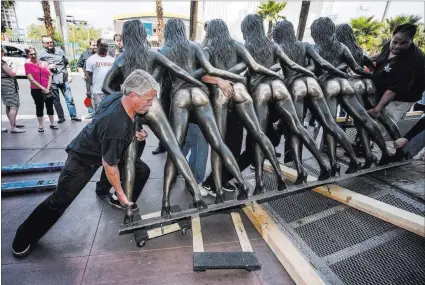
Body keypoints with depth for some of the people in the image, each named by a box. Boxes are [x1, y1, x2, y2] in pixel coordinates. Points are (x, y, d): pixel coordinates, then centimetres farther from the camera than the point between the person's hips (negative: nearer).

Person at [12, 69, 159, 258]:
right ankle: (24, 239, 28)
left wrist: (131, 133, -2)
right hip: (83, 159, -8)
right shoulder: (117, 126, -42)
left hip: (103, 149, 8)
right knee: (60, 200, 3)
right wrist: (120, 193, -16)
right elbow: (109, 165, -29)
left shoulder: (119, 97, -17)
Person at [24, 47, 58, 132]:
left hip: (48, 89, 2)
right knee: (39, 107, 6)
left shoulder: (44, 63, 7)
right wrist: (42, 88, -15)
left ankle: (52, 123, 20)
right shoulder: (27, 64, -3)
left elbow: (50, 76, 3)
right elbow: (31, 79, -10)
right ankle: (40, 126, 15)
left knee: (50, 107, 8)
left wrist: (47, 88, -8)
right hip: (36, 90, -2)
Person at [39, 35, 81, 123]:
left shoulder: (59, 50, 9)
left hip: (64, 79, 1)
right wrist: (48, 67, -12)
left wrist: (69, 75, 5)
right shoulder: (41, 55, 3)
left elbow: (67, 63, 12)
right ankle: (61, 117, 15)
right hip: (52, 81, 0)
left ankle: (73, 115, 8)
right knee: (56, 100, 6)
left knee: (69, 98, -1)